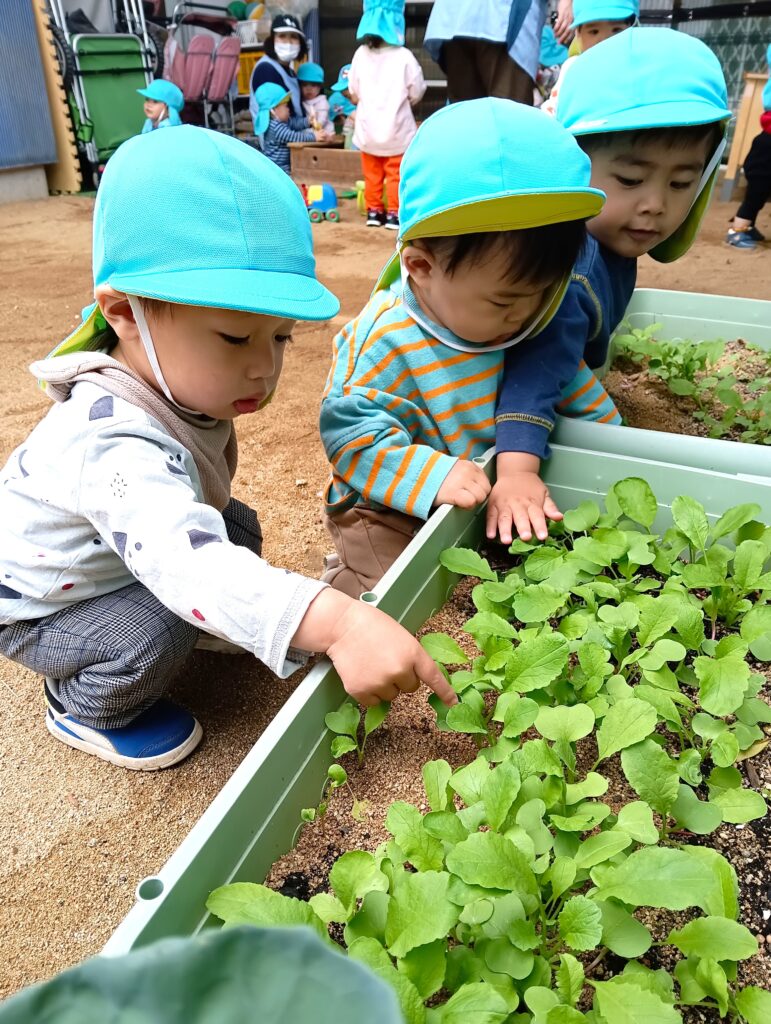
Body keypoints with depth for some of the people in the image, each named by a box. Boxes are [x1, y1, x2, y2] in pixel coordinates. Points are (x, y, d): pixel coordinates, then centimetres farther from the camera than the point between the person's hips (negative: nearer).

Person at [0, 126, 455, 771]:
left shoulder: (180, 383, -15)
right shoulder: (117, 441, -44)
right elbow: (188, 562, -59)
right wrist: (336, 622, -67)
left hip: (119, 563, 7)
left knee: (238, 530, -6)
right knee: (154, 635, -29)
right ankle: (86, 708, 4)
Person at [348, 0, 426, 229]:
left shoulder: (361, 54, -1)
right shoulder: (404, 56, -11)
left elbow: (354, 93, 6)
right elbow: (416, 94, -3)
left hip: (368, 129, 3)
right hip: (396, 129, -3)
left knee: (371, 174, 13)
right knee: (395, 174, 5)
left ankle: (374, 211, 18)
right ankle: (394, 214, 6)